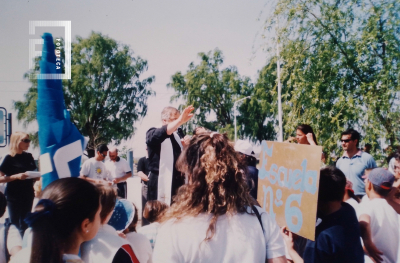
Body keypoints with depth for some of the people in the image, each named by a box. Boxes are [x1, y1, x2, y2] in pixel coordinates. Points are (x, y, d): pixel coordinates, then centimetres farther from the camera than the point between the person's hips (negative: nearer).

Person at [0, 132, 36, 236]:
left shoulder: (29, 157, 9)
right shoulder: (9, 158, -7)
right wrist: (16, 176, -22)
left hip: (28, 195, 5)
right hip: (14, 197, -5)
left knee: (25, 225, 11)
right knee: (15, 224, 0)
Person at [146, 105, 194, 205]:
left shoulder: (176, 136, 16)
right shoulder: (153, 133, -5)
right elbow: (159, 135, -31)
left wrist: (185, 146, 2)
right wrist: (180, 121, -43)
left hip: (177, 182, 7)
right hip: (160, 184, -7)